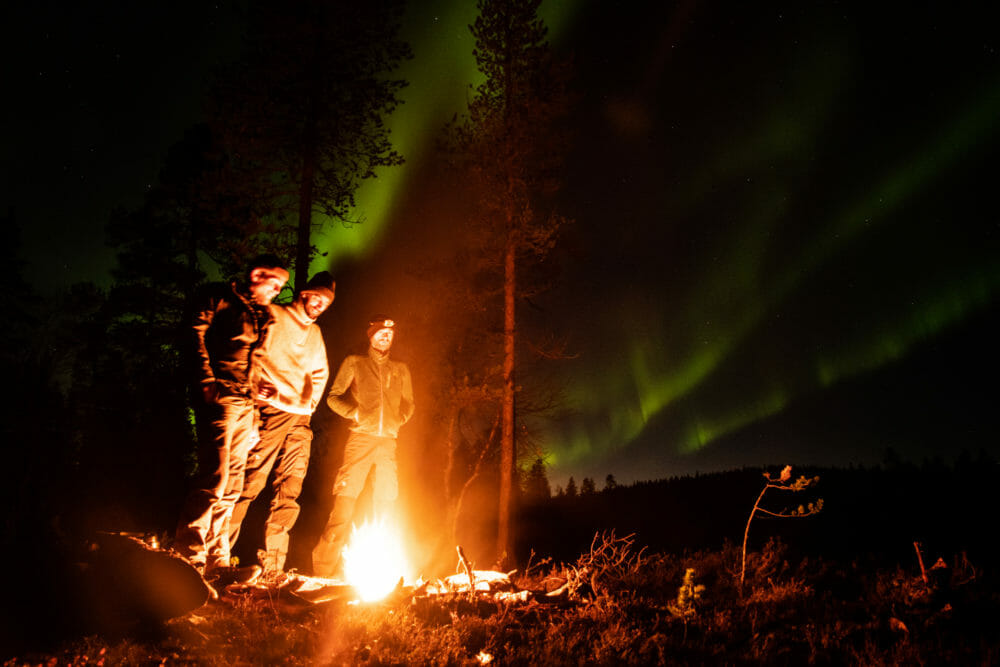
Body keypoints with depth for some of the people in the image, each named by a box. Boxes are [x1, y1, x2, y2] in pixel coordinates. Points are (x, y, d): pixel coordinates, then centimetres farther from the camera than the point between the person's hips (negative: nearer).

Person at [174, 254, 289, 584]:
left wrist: (255, 404, 14)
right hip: (219, 397, -7)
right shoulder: (222, 297, 4)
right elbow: (197, 331, -7)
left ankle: (216, 560, 11)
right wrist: (207, 380, -16)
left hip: (245, 404, 8)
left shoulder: (261, 315, 23)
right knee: (215, 480, -14)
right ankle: (187, 557, -6)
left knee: (231, 487, 6)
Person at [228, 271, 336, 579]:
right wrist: (262, 394, -7)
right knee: (251, 482, -10)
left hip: (301, 418, 6)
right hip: (271, 411, -6)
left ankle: (273, 564, 7)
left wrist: (311, 402, 12)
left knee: (289, 492, 2)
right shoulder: (272, 316, 2)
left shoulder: (315, 333, 21)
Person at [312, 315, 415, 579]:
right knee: (345, 498, -11)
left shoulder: (400, 369, 19)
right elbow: (333, 396, 8)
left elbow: (408, 404, 23)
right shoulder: (354, 363, 11)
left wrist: (400, 419, 4)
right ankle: (325, 566, -5)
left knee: (386, 501, 3)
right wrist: (354, 413, -7)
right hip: (361, 438, -3)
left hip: (388, 441, 3)